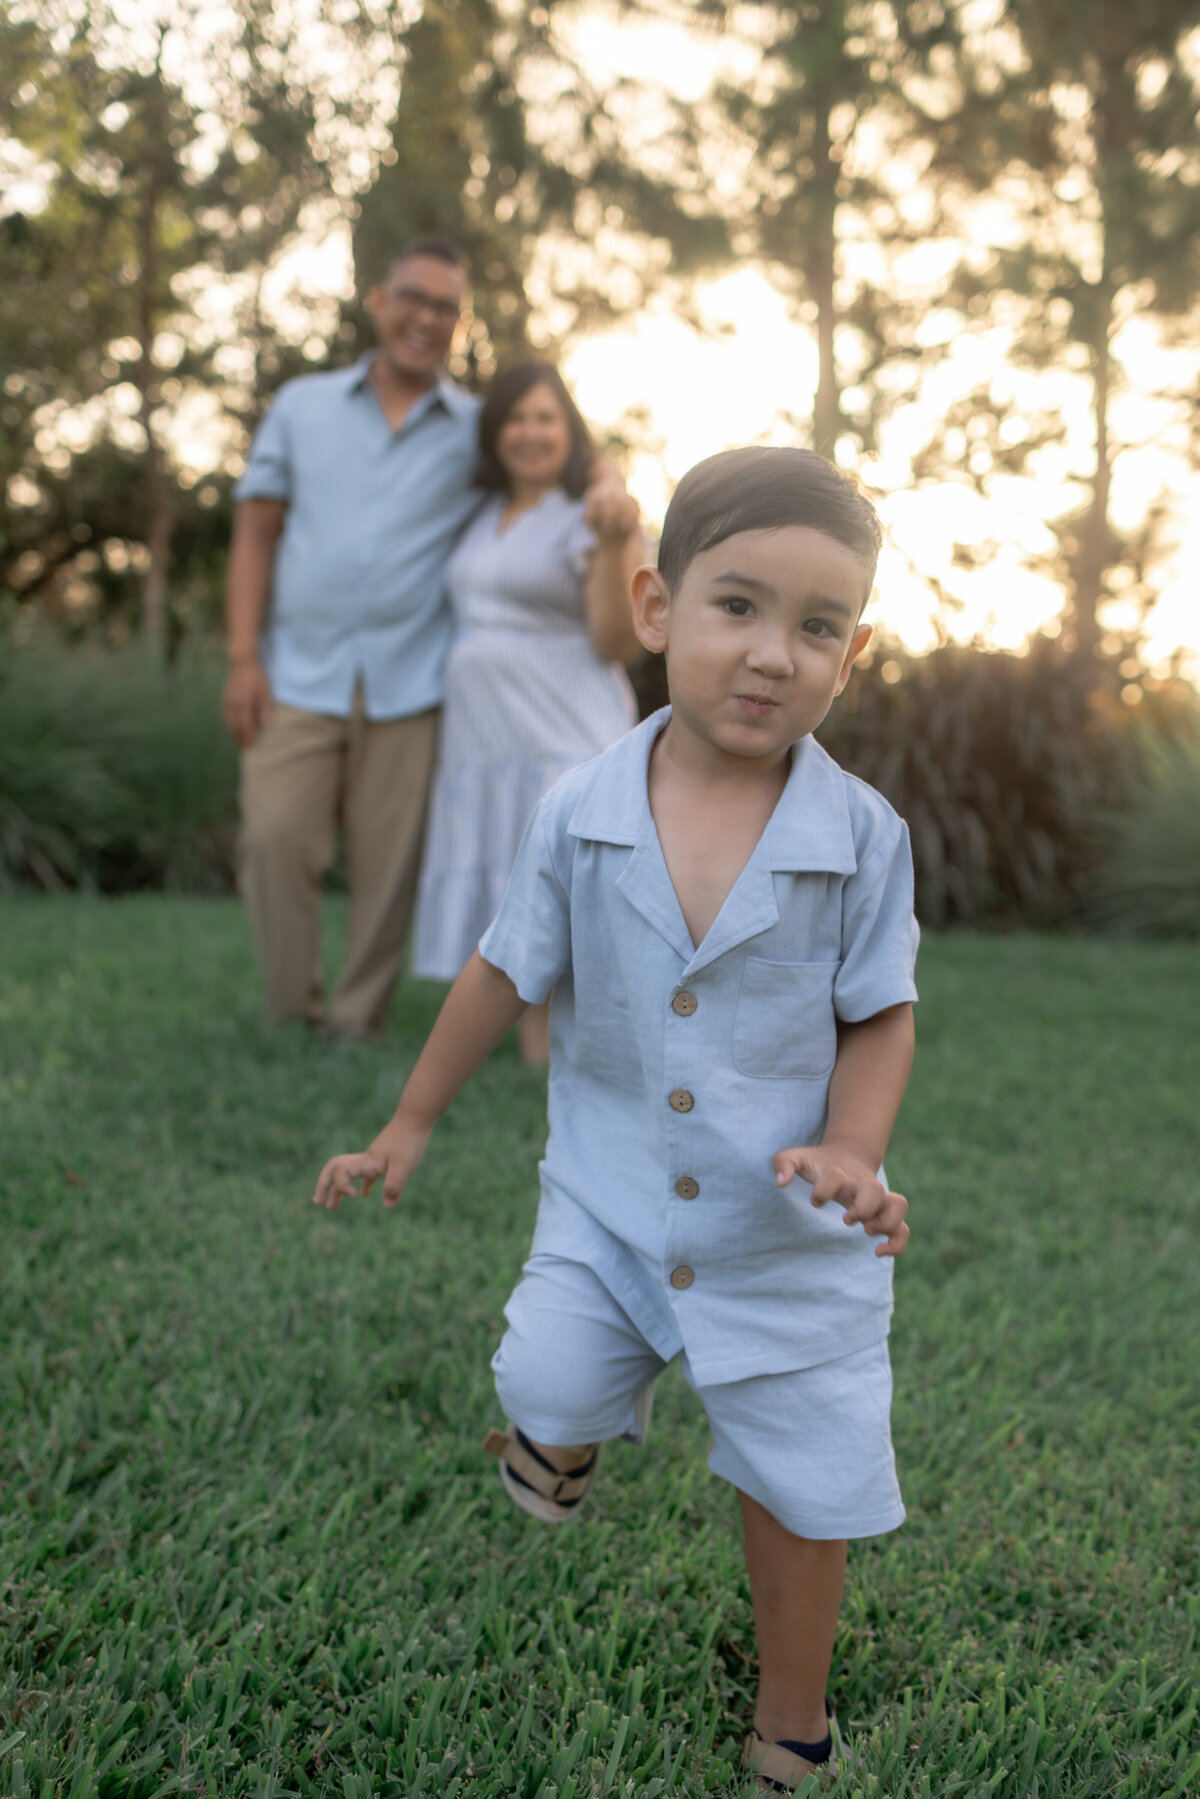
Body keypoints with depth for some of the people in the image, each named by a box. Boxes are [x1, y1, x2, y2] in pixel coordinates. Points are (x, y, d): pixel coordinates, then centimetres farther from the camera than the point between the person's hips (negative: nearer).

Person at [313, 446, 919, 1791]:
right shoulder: (579, 817, -13)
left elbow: (879, 1018, -5)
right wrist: (409, 1127, 11)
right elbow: (506, 973, 1)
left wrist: (851, 1150, -24)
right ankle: (574, 1431, 39)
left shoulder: (862, 837, -17)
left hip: (786, 1227, 0)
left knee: (800, 1490, 11)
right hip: (609, 1197, 1)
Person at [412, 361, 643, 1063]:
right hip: (488, 750, 7)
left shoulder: (595, 518, -4)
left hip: (569, 748, -7)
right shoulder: (485, 519, 18)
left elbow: (619, 644, -12)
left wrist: (616, 546, -25)